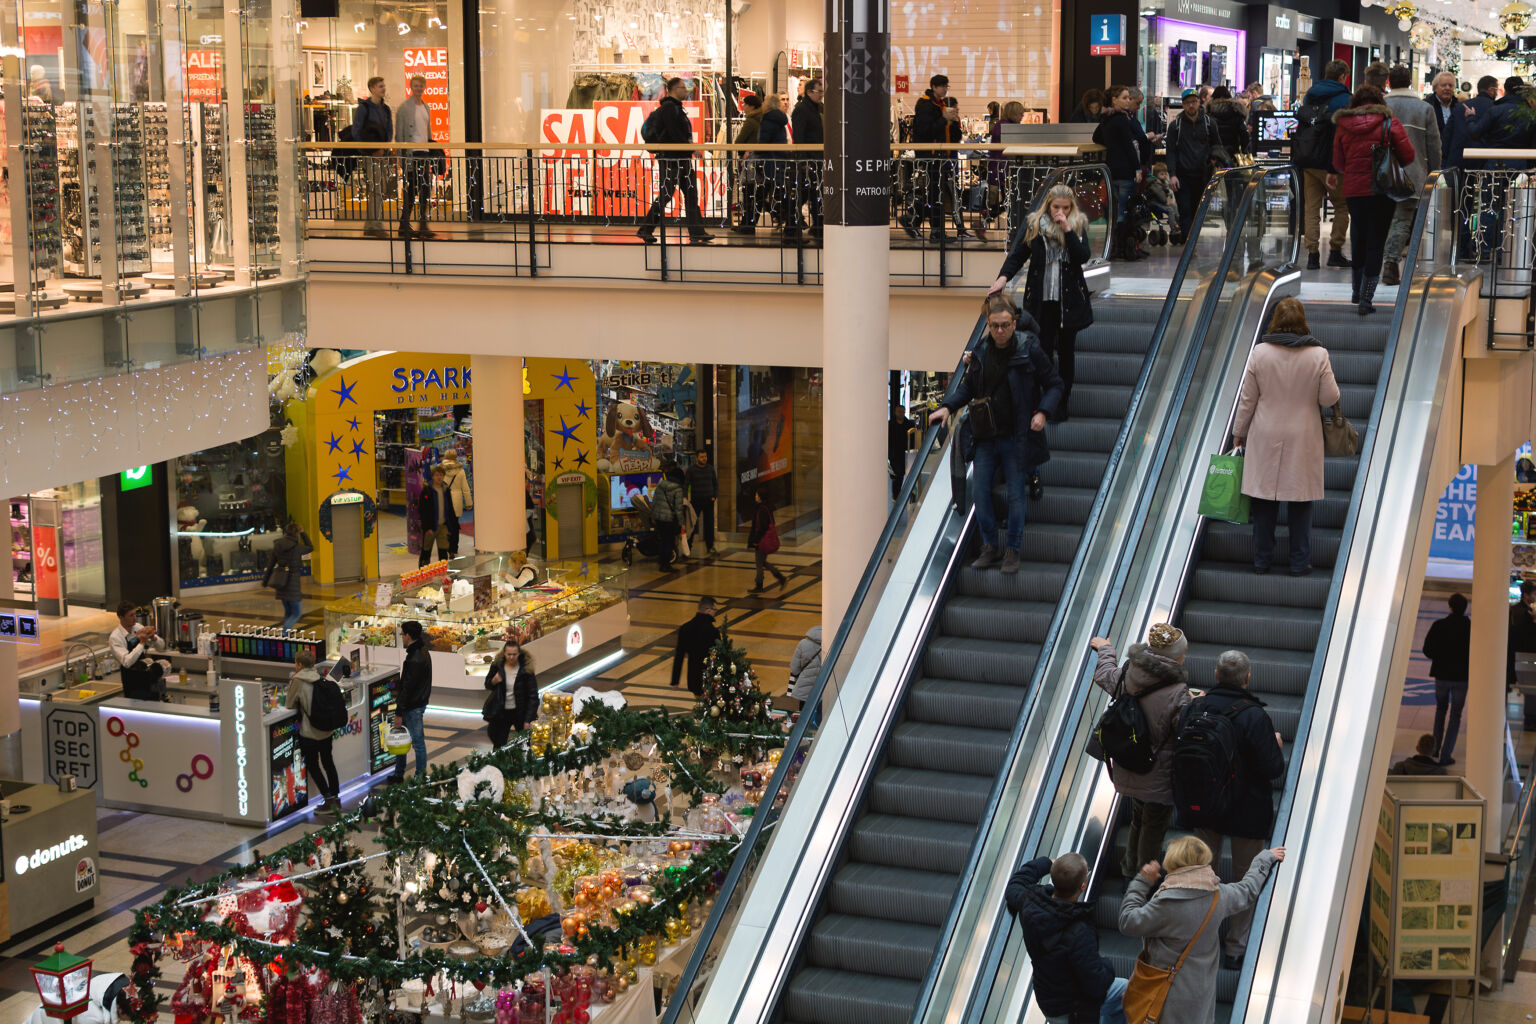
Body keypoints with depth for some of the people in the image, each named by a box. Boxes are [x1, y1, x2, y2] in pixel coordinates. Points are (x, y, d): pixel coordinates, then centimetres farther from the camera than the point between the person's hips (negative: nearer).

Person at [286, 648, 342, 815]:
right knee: (328, 762, 18)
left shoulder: (297, 681, -15)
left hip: (310, 732, -6)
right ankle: (336, 798, 23)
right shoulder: (318, 678, 3)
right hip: (327, 730, 6)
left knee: (312, 765, 8)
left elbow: (289, 705, -4)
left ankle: (329, 798, 1)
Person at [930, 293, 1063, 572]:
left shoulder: (1029, 350, -8)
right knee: (979, 492, 4)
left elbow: (1054, 385, -1)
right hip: (986, 436, 4)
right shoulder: (980, 352, 3)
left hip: (1017, 438, -4)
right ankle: (991, 547, 20)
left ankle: (1012, 550, 16)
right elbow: (968, 387, 15)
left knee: (1016, 495, 2)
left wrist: (1043, 412, -17)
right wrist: (947, 406, -1)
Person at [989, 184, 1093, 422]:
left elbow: (1083, 257, -10)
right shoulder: (1033, 224, 1)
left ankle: (1063, 403, 16)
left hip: (1070, 299, 1)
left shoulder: (1078, 225, 2)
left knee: (1066, 350, 7)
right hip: (1041, 299, -1)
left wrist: (1067, 229, -17)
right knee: (1043, 349, -2)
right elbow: (1017, 254, -3)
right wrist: (1004, 277, -20)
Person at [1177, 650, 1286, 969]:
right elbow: (1273, 769, -18)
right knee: (1245, 879, 12)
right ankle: (1236, 948, 18)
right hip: (1247, 811, -4)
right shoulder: (1254, 717, -22)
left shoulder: (1194, 708, -8)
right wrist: (1277, 746, 1)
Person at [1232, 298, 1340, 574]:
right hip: (1303, 439, -1)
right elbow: (1329, 398, -6)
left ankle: (1262, 560, 17)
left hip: (1266, 438, 1)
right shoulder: (1318, 355, -10)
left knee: (1264, 500, 10)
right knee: (1300, 502, 8)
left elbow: (1247, 399, -2)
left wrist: (1239, 432, 10)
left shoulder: (1260, 352, -7)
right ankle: (1300, 562, 13)